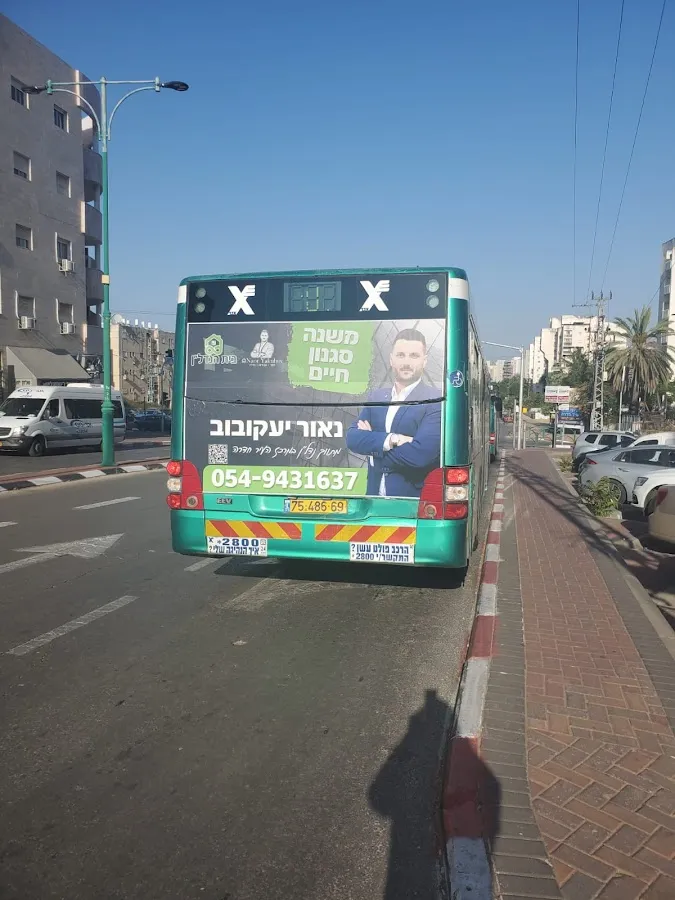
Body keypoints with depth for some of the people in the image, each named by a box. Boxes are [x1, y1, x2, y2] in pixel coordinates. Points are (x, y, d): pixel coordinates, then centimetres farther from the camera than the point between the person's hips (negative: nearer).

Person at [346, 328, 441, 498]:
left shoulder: (437, 401, -11)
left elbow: (420, 454, -21)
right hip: (376, 494, 5)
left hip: (414, 499, -5)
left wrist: (373, 446, -8)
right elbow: (353, 438, -3)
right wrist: (390, 440, -20)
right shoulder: (377, 396, 8)